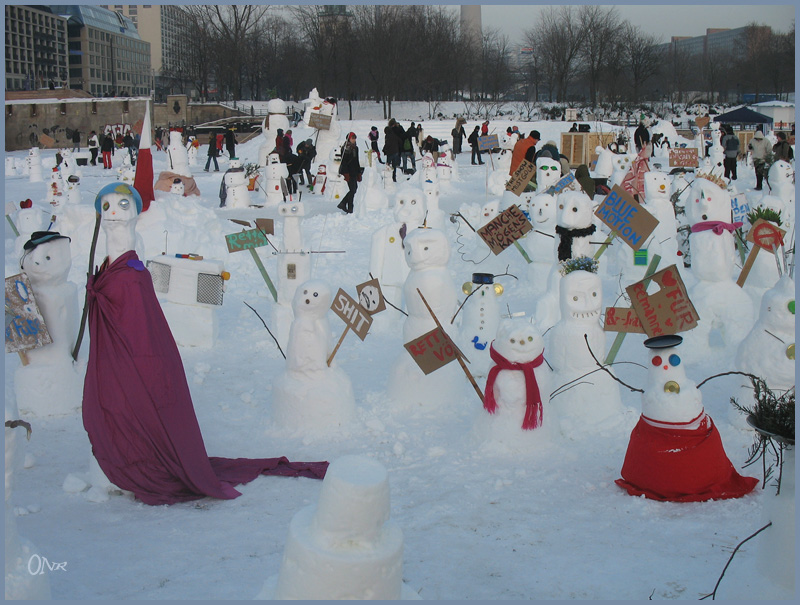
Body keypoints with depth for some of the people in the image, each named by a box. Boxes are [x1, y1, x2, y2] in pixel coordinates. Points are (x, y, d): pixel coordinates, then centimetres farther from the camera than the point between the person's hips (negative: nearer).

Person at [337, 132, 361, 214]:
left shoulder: (355, 148, 15)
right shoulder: (345, 148, -9)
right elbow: (344, 162, -14)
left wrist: (359, 173, 18)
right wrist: (346, 174, -20)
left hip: (354, 172, 8)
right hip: (348, 172, -8)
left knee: (354, 188, 7)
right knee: (353, 189, -8)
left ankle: (343, 204, 15)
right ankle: (350, 209, -2)